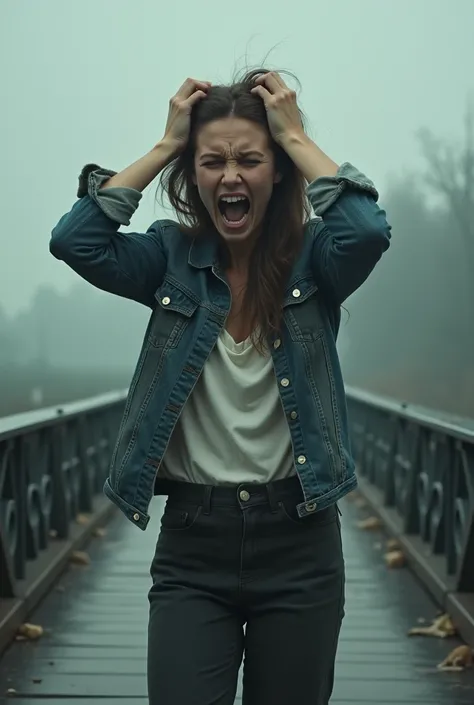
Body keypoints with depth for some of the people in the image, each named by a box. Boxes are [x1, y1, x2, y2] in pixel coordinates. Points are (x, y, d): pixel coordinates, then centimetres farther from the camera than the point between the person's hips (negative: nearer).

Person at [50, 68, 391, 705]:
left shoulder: (312, 257, -1)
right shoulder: (173, 257, 3)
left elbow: (369, 231, -23)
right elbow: (75, 241, -13)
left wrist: (296, 137, -11)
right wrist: (165, 146, -7)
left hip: (298, 540, 0)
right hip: (193, 541, 0)